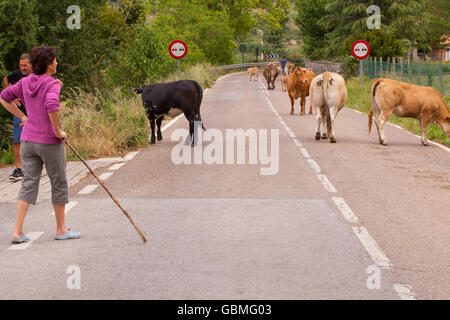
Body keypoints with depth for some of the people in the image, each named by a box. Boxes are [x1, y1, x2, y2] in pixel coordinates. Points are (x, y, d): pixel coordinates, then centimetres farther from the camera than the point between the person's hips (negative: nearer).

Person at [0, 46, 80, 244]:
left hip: (28, 140, 6)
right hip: (50, 142, -6)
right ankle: (61, 230, 20)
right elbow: (52, 106, -31)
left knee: (28, 184, 8)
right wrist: (58, 131, -18)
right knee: (59, 184, 10)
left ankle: (17, 232, 1)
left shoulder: (25, 82, 6)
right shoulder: (52, 84, -14)